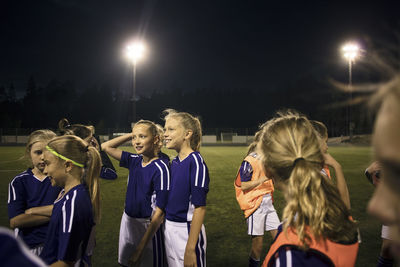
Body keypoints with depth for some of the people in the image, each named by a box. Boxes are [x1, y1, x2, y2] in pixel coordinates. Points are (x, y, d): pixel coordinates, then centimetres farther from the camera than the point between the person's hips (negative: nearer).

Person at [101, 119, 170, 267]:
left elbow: (159, 212, -20)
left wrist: (140, 248, -22)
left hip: (148, 226, -6)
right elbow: (106, 146, 11)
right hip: (128, 221, 6)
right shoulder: (134, 161, 1)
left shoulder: (160, 168, -18)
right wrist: (132, 134, 0)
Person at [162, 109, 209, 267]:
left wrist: (190, 249, -22)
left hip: (188, 231, -8)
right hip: (169, 229, 8)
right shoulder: (174, 162, 7)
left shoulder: (196, 162, -17)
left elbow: (200, 208, -20)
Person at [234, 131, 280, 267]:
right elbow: (244, 186, -17)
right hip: (255, 205, -7)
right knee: (258, 242, 0)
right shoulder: (249, 161, -13)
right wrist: (264, 178, -22)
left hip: (268, 203, 7)